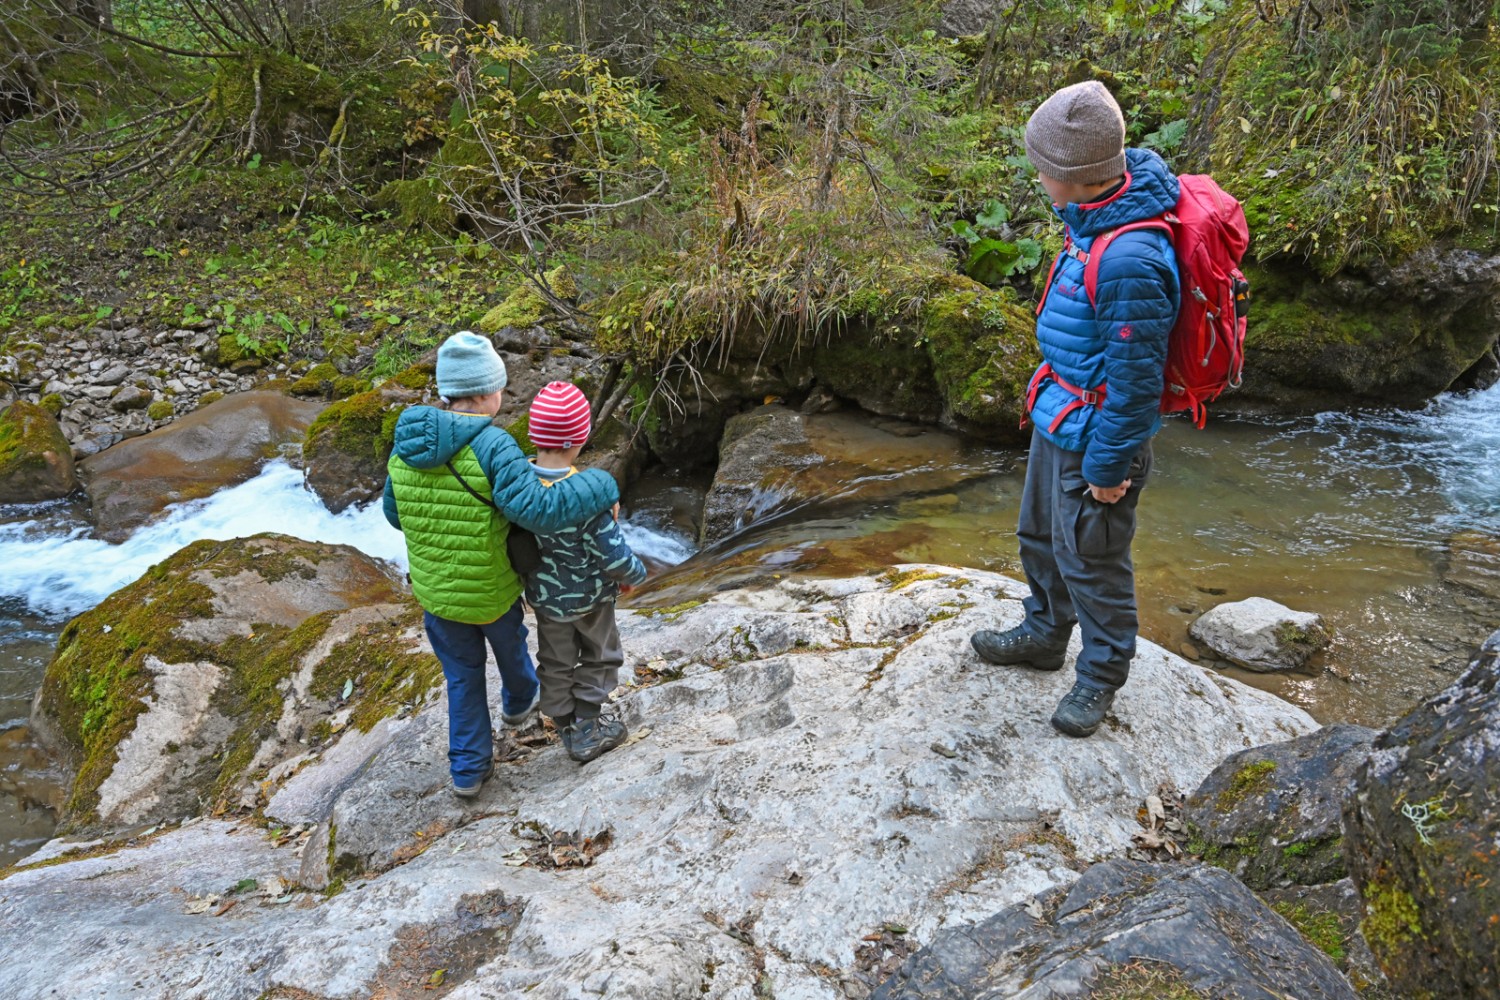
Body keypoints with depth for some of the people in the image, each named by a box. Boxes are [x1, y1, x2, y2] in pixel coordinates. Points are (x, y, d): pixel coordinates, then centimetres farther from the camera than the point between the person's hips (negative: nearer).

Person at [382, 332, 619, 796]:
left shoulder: (407, 443, -9)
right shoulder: (492, 447, -28)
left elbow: (395, 513, 5)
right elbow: (537, 510, -39)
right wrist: (602, 488, -28)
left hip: (434, 589, 4)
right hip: (491, 588, -3)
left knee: (463, 674, 22)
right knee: (508, 641, 29)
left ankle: (469, 768, 28)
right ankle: (519, 700, 58)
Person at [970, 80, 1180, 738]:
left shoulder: (1129, 260, -34)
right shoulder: (1095, 213, -3)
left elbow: (1135, 379, -27)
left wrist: (1108, 466, -18)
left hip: (1093, 432, -10)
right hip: (1058, 414, 10)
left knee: (1091, 559, 9)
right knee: (1041, 534, 25)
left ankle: (1102, 675, 32)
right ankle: (1045, 635, 48)